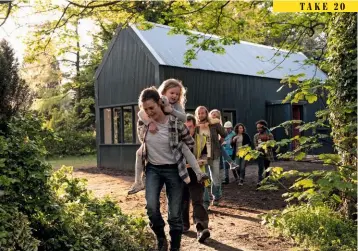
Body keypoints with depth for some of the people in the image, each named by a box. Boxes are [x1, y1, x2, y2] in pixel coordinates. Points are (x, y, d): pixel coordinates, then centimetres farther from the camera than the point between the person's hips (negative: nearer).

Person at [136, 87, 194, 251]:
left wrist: (178, 156, 7)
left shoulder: (175, 123, -15)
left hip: (173, 170, -2)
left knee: (175, 214, 3)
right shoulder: (142, 123, -6)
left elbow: (190, 143, 1)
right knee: (151, 206, -18)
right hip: (153, 169, 2)